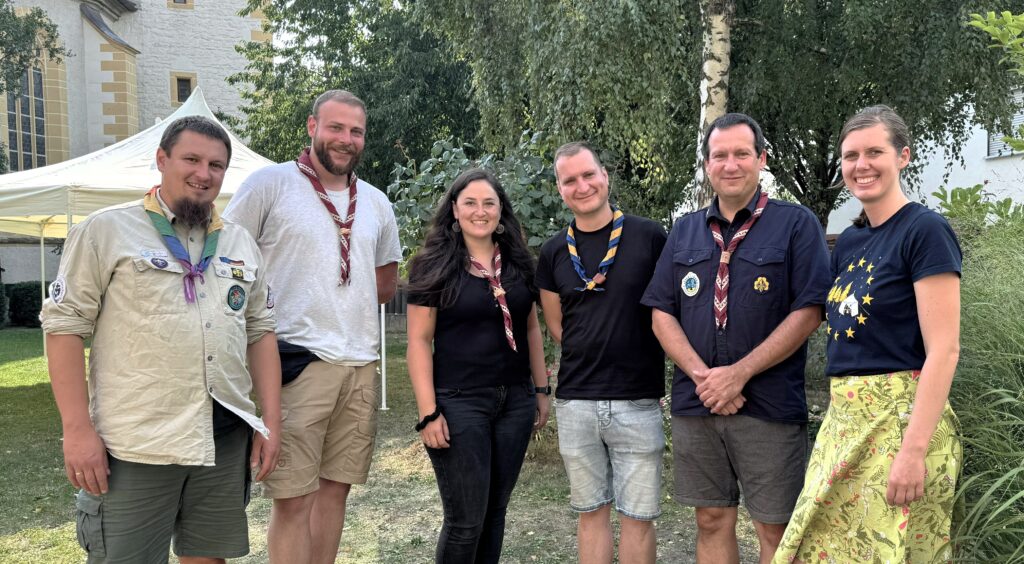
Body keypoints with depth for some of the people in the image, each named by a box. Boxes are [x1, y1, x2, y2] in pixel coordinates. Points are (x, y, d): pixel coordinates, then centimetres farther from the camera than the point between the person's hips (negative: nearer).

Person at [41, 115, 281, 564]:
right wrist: (78, 428, -11)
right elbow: (65, 324, -5)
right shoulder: (105, 231, -2)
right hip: (135, 444, -4)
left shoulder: (240, 243, 13)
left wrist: (270, 420, 7)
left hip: (226, 439, 5)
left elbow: (260, 331, 14)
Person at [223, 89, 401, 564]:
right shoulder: (270, 183, -2)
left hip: (361, 364, 5)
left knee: (335, 488, 12)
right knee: (294, 497, -4)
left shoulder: (376, 203, 14)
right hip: (298, 362, -5)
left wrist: (338, 300, 6)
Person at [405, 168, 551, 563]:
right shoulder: (435, 266, -5)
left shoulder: (518, 263, 9)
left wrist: (542, 389, 12)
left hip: (516, 401, 5)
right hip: (459, 404, -5)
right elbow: (419, 340, -7)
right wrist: (428, 412, -13)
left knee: (495, 510, 13)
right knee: (466, 519, 0)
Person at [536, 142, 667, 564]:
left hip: (638, 401, -2)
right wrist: (589, 362, 7)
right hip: (575, 402, 3)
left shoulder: (650, 237, -3)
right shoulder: (553, 253, 5)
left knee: (637, 516, 5)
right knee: (592, 511, 13)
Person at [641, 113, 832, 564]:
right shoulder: (685, 231, 12)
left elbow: (808, 312, -9)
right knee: (712, 522, 13)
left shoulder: (796, 224, -1)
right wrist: (701, 375, -9)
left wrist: (739, 374, -15)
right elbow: (662, 312, 7)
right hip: (694, 406, 4)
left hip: (770, 407, -4)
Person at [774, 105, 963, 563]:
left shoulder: (925, 230, -10)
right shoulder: (848, 243, 12)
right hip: (844, 420, 7)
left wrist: (914, 450, -21)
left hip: (902, 419, -7)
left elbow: (943, 350, -16)